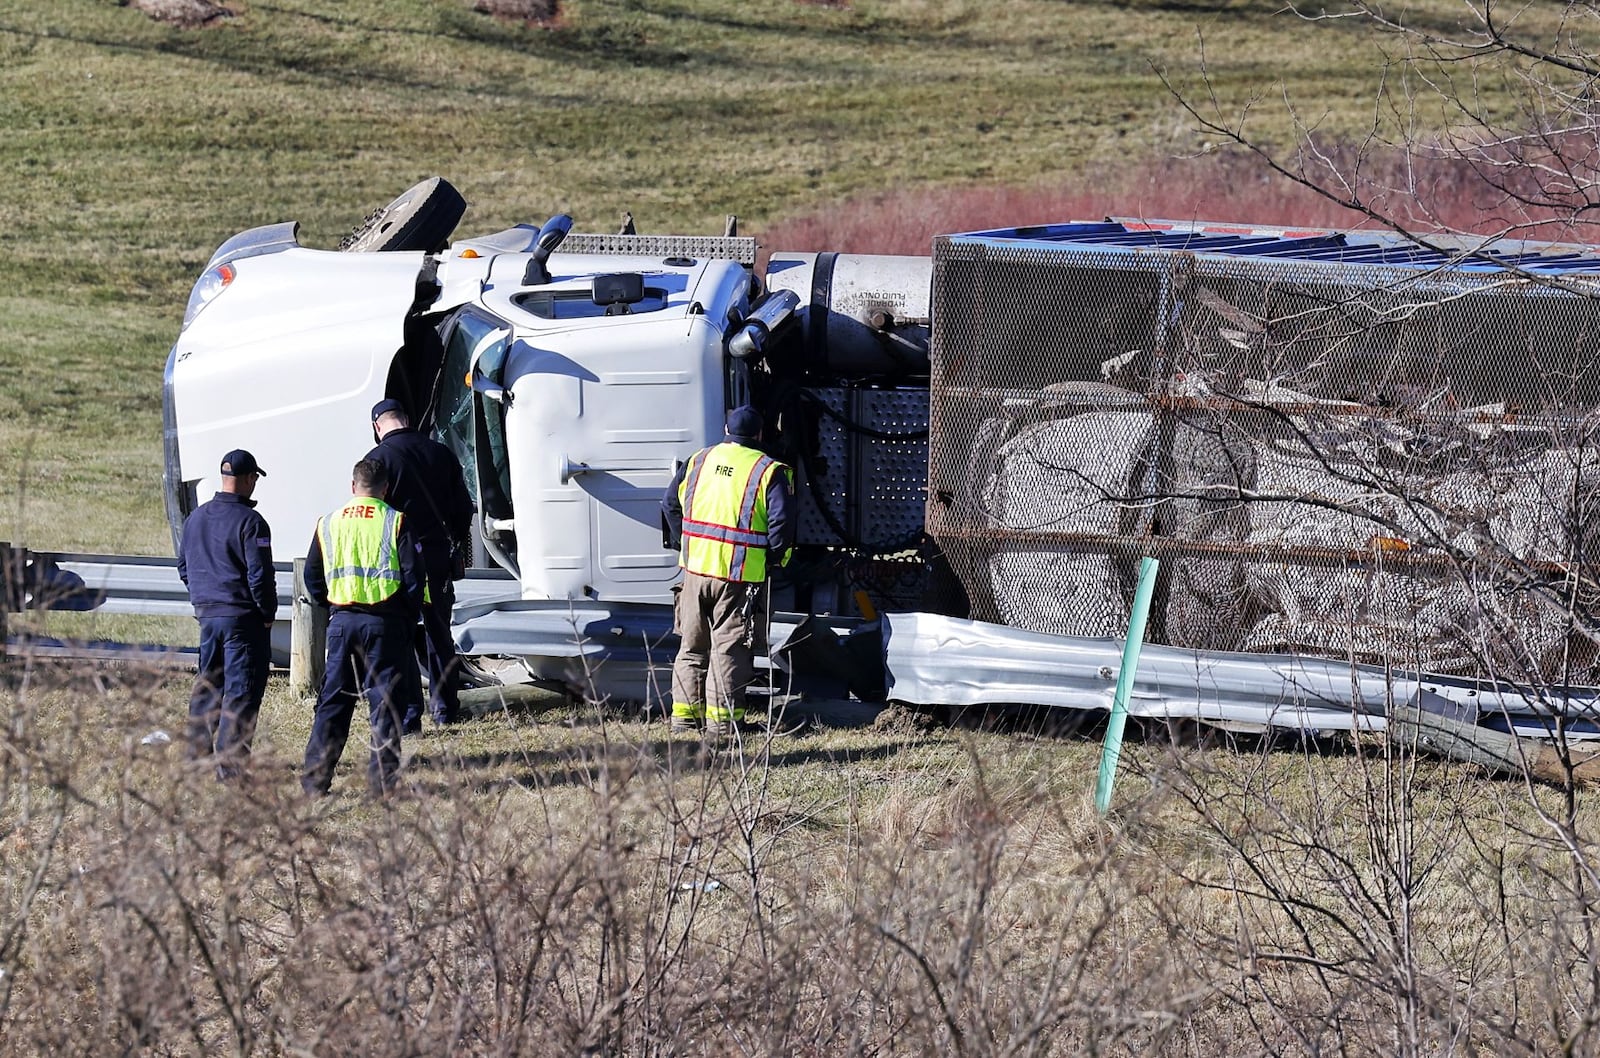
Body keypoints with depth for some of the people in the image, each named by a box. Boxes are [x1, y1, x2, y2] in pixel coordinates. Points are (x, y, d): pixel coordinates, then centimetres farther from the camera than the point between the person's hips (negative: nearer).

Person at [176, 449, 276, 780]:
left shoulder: (196, 518, 9)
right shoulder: (249, 522, -15)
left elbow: (183, 566, 17)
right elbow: (259, 575, -16)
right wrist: (268, 613, -4)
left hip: (206, 613, 7)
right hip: (243, 617, -7)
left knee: (207, 684, 18)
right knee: (241, 690, -4)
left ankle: (196, 750, 23)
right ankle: (230, 763, -6)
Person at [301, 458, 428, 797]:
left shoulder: (328, 523, 7)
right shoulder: (395, 522, -4)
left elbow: (313, 579, 12)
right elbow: (413, 578, -5)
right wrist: (408, 618, 8)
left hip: (341, 621, 3)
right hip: (384, 622, -3)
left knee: (332, 700, 9)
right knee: (385, 700, 2)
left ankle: (315, 780, 8)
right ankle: (382, 779, -1)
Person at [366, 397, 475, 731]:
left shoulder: (378, 458, -9)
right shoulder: (441, 454, 7)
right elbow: (463, 508, 12)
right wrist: (454, 547, 23)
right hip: (438, 558, 5)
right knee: (439, 632, 17)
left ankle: (408, 715, -7)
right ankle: (445, 707, 24)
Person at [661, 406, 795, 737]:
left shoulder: (699, 461, 8)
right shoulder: (770, 471, -7)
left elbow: (670, 504, 12)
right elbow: (781, 522, -15)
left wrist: (681, 545, 19)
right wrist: (774, 559, -1)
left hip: (695, 568, 4)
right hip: (740, 575, -4)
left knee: (692, 645, 15)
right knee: (729, 648, 1)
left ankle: (685, 715, 17)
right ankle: (721, 719, -1)